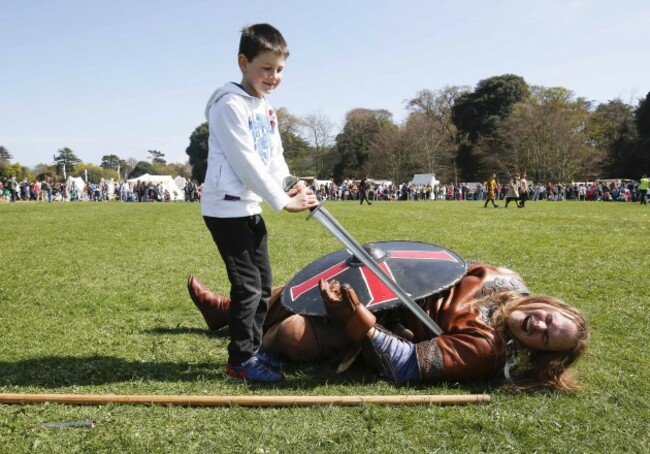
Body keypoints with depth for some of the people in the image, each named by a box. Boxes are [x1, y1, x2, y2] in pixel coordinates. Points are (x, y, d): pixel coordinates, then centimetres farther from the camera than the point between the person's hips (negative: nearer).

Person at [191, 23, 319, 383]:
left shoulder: (266, 110, 15)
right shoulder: (230, 104, -14)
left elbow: (274, 157, 13)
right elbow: (246, 163, -20)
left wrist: (293, 188, -5)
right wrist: (282, 201, -19)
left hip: (251, 207, 10)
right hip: (226, 207, -10)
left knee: (263, 283, 13)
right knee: (247, 284, -8)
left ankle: (253, 349, 26)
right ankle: (240, 360, 5)